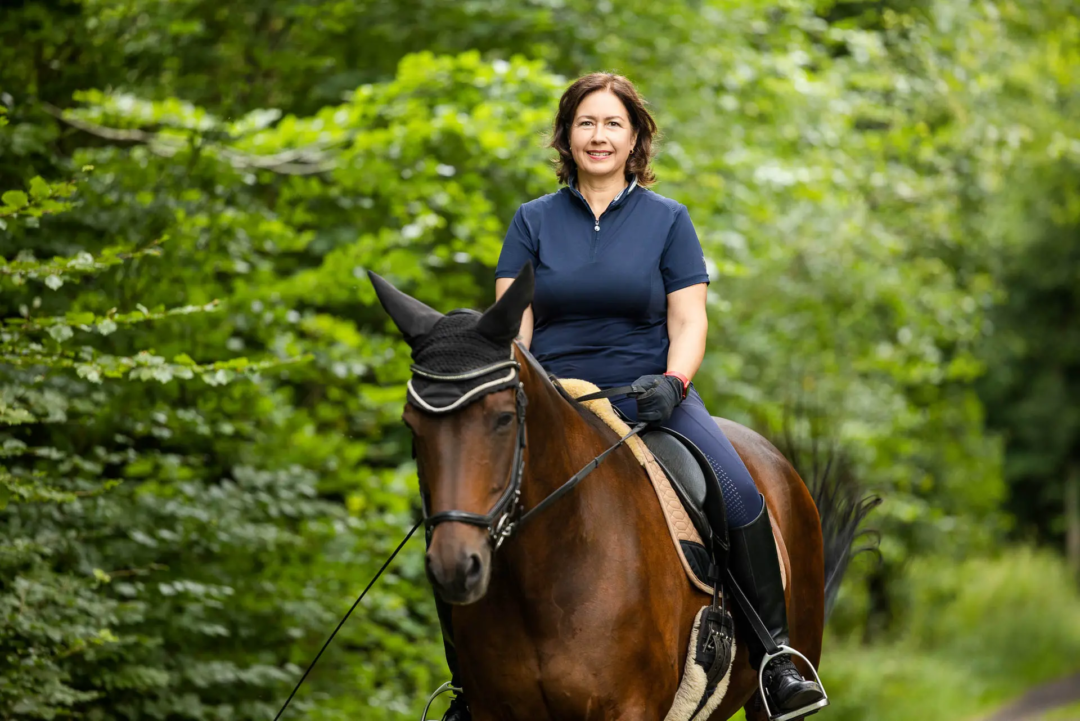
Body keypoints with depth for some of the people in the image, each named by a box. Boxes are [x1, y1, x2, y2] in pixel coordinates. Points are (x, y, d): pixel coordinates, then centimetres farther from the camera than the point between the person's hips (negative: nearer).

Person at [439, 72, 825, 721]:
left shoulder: (668, 219, 8)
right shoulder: (534, 220, 10)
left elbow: (689, 321, 2)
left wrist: (672, 384, -17)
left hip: (647, 394, -1)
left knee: (740, 494, -26)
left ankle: (776, 653, -10)